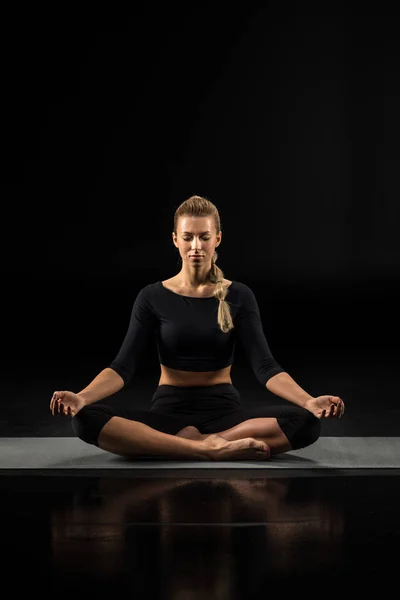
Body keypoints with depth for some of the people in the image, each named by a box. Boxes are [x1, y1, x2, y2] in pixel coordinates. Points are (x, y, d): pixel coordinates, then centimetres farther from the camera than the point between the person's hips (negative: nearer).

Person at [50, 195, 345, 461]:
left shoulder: (239, 296, -1)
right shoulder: (152, 297, -1)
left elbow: (265, 365, -9)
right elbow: (124, 366, -9)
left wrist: (309, 401, -28)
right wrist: (81, 397, -29)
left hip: (225, 410, 0)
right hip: (169, 411, 0)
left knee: (305, 422, -29)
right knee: (87, 419, -32)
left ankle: (199, 444, -27)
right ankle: (211, 449, -32)